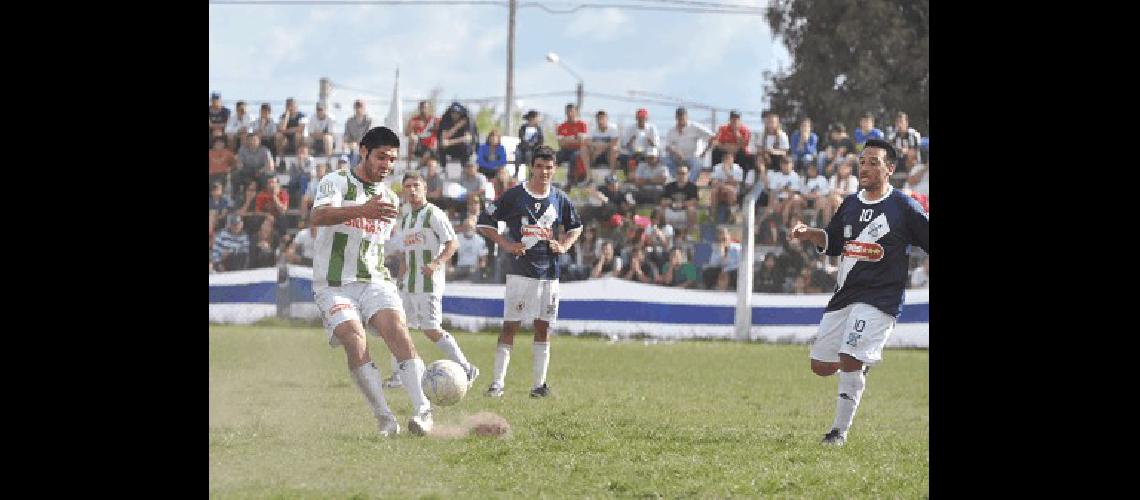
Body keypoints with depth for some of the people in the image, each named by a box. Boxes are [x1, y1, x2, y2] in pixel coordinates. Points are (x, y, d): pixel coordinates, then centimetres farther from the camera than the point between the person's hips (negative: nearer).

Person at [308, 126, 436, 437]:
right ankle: (385, 420, -21)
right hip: (334, 284, -4)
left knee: (396, 327, -23)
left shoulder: (390, 199, 17)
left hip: (374, 280, 4)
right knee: (354, 339, -25)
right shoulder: (337, 183, -3)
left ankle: (422, 410, -30)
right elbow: (318, 217, -24)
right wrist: (363, 210, -39)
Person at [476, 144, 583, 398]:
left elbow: (575, 226, 24)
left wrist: (564, 245, 5)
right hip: (520, 270, -4)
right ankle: (497, 382, -6)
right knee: (510, 326, -7)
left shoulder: (559, 199, 7)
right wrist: (505, 244, -10)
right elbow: (484, 222, 1)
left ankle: (539, 384, 12)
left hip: (549, 271, 4)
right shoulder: (514, 195, -4)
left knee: (543, 327, 7)